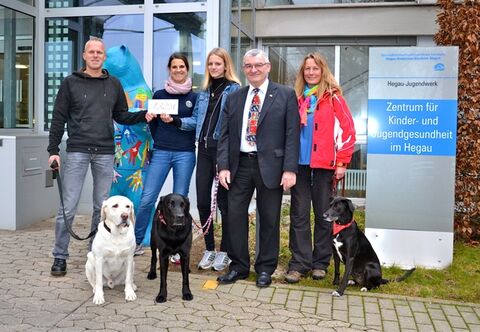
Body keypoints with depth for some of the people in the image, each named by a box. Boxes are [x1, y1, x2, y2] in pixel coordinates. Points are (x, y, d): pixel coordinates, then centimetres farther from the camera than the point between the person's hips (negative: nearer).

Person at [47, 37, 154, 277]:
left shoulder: (114, 84, 11)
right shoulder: (71, 83, 3)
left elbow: (121, 116, 15)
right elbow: (59, 119, 2)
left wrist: (143, 115, -2)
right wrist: (53, 150, -4)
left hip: (105, 153, 3)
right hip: (77, 151, -3)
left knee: (102, 207, 8)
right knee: (68, 206, -3)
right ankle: (60, 256, 7)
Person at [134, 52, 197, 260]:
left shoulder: (194, 97, 6)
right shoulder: (159, 95, 9)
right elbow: (153, 124, 15)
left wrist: (175, 121, -11)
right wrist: (160, 142, 13)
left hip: (185, 154, -1)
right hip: (161, 152, 1)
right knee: (147, 199, -5)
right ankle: (136, 242, 10)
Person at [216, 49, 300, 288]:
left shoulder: (285, 95, 1)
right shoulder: (234, 98, 12)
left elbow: (292, 134, -4)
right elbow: (225, 135, 9)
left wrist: (290, 169, -11)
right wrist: (223, 166, -1)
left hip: (270, 166, -3)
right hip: (240, 165, 3)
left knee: (269, 219, 5)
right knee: (235, 215, 5)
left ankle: (265, 268, 21)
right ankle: (239, 266, 20)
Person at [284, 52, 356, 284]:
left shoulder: (333, 97, 1)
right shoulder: (296, 98, 11)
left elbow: (347, 131, -2)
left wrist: (342, 162, -7)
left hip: (324, 164, -3)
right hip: (300, 163, 3)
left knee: (323, 214, 6)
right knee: (299, 214, 3)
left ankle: (321, 262, 18)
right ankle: (299, 262, 11)